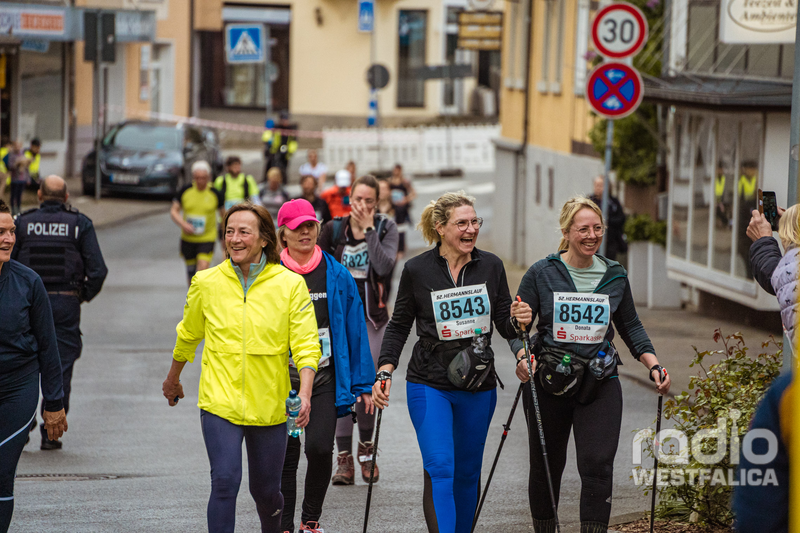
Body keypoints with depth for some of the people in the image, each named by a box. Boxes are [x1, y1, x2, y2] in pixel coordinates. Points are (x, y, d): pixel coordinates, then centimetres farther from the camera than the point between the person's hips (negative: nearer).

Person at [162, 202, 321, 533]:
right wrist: (172, 380, 28)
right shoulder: (206, 283, -1)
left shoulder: (290, 284, -5)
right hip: (220, 402, 0)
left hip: (269, 404, 0)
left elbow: (306, 345, -7)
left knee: (266, 490, 13)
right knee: (224, 481, -17)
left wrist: (304, 393, -22)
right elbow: (188, 335, 16)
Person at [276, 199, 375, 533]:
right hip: (282, 380, 0)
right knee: (286, 455, 3)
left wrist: (362, 383, 5)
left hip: (326, 380, 0)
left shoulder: (337, 275, 3)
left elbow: (355, 330, 6)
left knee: (320, 448, -13)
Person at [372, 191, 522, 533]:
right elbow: (399, 326, 5)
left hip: (478, 387, 3)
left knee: (467, 472, 12)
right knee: (439, 470, -14)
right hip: (430, 385, -3)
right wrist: (385, 370, -8)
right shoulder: (417, 270, -4)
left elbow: (505, 325, 7)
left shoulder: (490, 266, 3)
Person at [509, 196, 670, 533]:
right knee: (546, 467, 10)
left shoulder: (615, 277, 6)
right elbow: (516, 325, -2)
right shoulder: (541, 274, -2)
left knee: (598, 466, -11)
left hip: (600, 384, 1)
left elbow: (630, 326, 15)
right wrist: (522, 356, -22)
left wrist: (653, 365, 2)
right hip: (548, 383, -1)